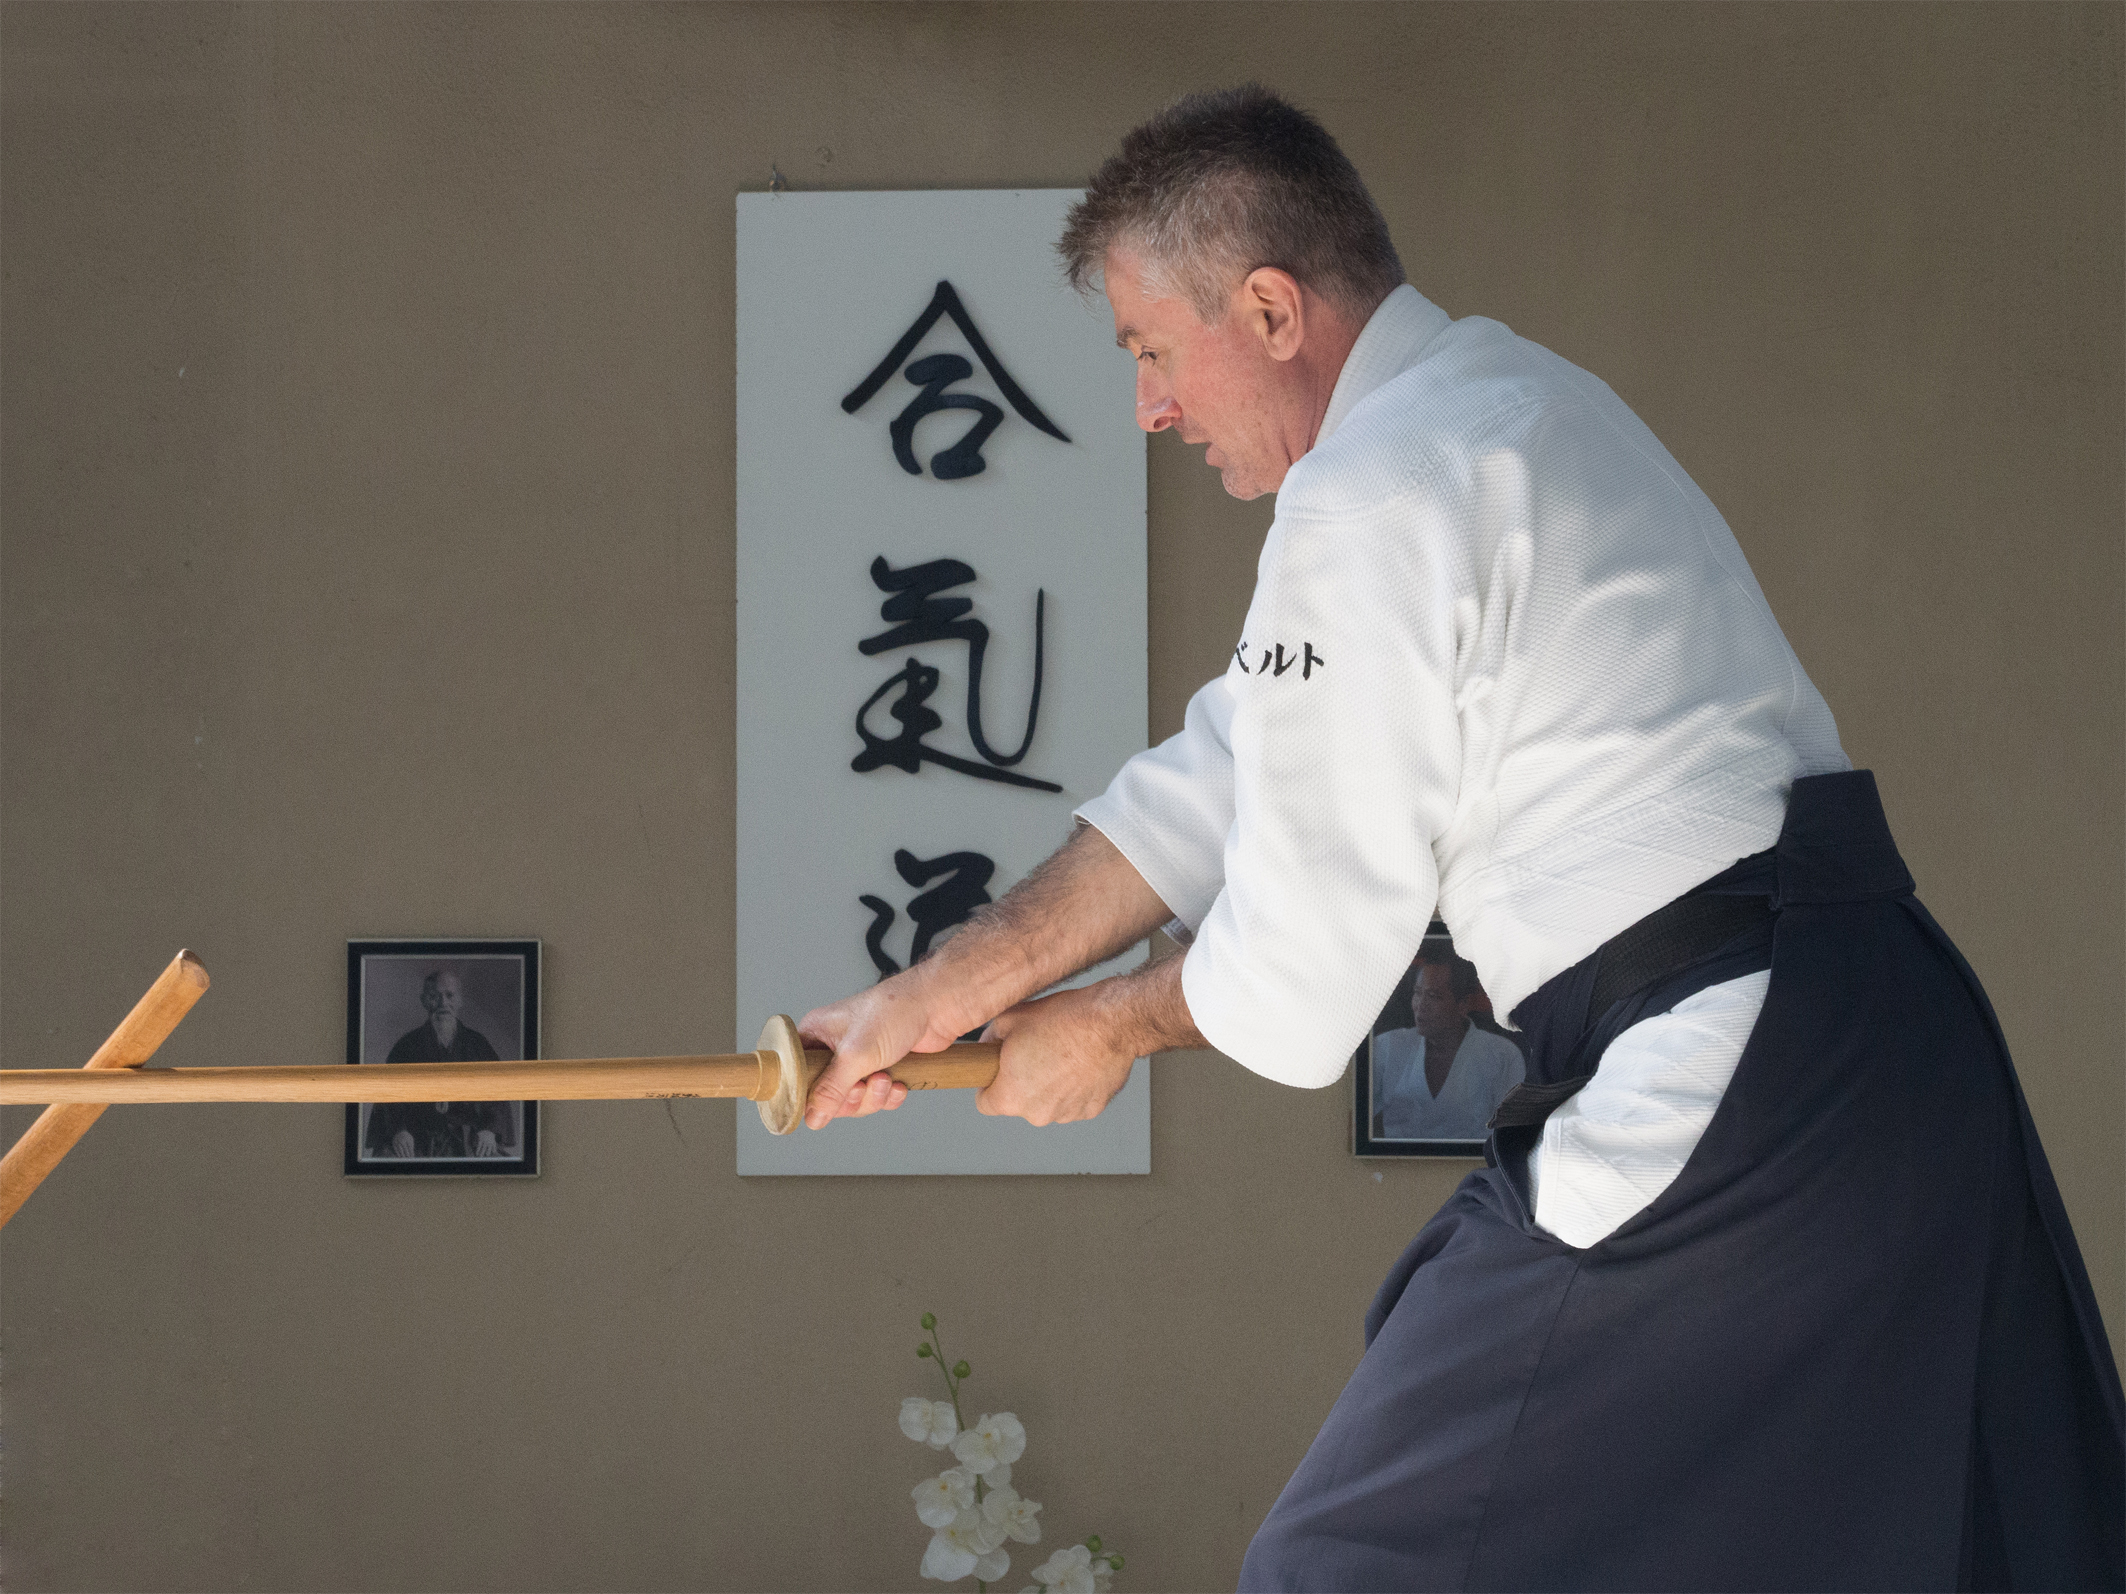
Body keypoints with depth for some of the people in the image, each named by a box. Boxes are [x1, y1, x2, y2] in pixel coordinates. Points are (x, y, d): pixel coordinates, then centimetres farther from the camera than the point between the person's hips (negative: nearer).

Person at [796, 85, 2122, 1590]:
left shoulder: (1372, 503, -12)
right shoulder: (1497, 400, 19)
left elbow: (1303, 951, -7)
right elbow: (1223, 780, 21)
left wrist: (1103, 1028, 13)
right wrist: (943, 994, 19)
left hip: (1725, 1099, -11)